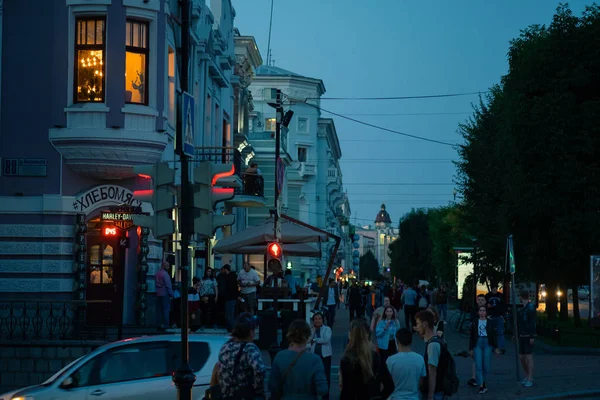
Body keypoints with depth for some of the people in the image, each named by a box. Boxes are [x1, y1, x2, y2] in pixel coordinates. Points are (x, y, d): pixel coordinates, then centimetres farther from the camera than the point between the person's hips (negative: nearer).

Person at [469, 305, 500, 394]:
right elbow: (471, 337, 9)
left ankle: (484, 382, 20)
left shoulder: (490, 323, 5)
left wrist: (496, 348, 4)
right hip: (478, 344, 0)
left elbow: (494, 336, 7)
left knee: (486, 366, 1)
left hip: (487, 344, 0)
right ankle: (481, 386, -12)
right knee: (479, 366, -9)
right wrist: (471, 349, 7)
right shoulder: (474, 323, 7)